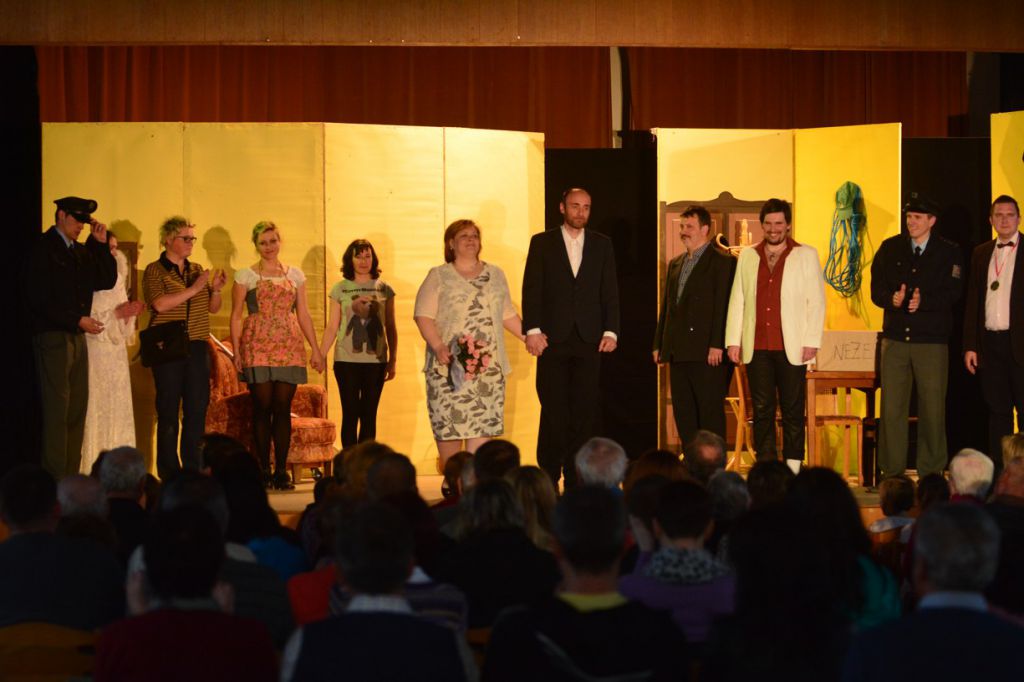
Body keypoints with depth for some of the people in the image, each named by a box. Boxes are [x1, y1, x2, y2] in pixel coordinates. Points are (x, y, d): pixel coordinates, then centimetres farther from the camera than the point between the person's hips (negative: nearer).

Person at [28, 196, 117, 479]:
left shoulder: (81, 251, 15)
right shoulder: (44, 248, -7)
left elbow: (106, 281, 12)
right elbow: (39, 298, -13)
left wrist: (100, 243, 4)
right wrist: (77, 320, -14)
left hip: (77, 337, 8)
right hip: (52, 337, -8)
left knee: (77, 410, 7)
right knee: (57, 410, -8)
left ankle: (71, 477, 11)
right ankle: (55, 481, -6)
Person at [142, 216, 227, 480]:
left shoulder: (197, 270, 16)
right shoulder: (154, 271, 0)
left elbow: (213, 308, 17)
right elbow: (159, 304, -16)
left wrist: (216, 289, -3)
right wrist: (194, 289, -17)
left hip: (197, 347, 5)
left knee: (197, 409, 2)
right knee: (169, 412, -3)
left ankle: (192, 470, 7)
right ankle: (169, 473, 1)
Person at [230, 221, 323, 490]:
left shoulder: (295, 275, 13)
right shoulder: (246, 276, 5)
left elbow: (303, 314, 14)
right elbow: (236, 316, 3)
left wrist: (316, 349, 8)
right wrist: (236, 351, -7)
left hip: (289, 347, 2)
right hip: (258, 348, -2)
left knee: (283, 409, 0)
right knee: (262, 408, -3)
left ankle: (281, 470, 3)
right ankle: (264, 470, 3)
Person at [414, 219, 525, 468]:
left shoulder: (495, 275, 17)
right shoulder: (438, 277, 5)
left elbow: (508, 315, 21)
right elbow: (423, 316, -3)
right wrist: (438, 347, -18)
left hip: (488, 365, 3)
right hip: (450, 365, -2)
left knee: (483, 425, -5)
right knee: (448, 424, -4)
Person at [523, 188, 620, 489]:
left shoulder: (602, 245, 12)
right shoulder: (542, 243, 6)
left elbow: (610, 291, 9)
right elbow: (531, 290, 1)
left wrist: (610, 331, -2)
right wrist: (532, 330, -10)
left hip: (589, 340, 2)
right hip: (553, 339, -2)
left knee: (585, 411, 0)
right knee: (553, 411, -3)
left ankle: (576, 480, 5)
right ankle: (548, 480, 3)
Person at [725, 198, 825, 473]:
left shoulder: (806, 255, 6)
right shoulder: (748, 256, 13)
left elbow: (816, 301, 2)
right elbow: (737, 301, 12)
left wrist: (811, 342, -6)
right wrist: (733, 341, 5)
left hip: (791, 347, -2)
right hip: (757, 348, 2)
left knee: (792, 411, 0)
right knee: (762, 410, 3)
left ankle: (793, 469, 5)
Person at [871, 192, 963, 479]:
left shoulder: (948, 252, 3)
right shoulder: (890, 248, 9)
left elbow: (951, 294, -7)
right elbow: (877, 290, 5)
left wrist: (923, 302, -23)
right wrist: (892, 300, -16)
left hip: (932, 341, -2)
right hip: (895, 339, 2)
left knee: (933, 409, 1)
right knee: (891, 408, 0)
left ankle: (931, 473, 10)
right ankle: (891, 472, 6)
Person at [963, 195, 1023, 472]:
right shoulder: (981, 254, 14)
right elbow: (972, 302, 13)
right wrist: (969, 345, 7)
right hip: (990, 343, 4)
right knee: (997, 410, 7)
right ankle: (999, 473, 11)